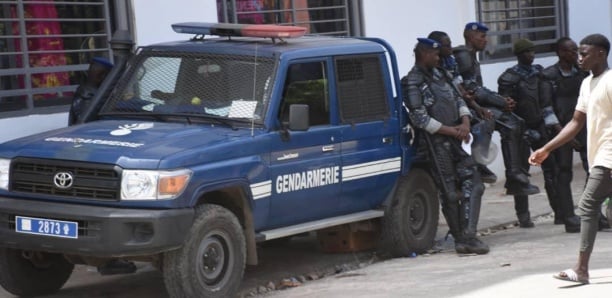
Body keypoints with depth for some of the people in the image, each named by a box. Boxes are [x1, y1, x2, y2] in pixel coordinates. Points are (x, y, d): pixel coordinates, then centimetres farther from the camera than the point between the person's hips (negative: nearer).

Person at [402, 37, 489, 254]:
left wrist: (465, 124, -4)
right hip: (437, 143, -7)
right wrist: (452, 130, -14)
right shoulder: (412, 83, -8)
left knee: (473, 185, -2)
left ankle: (468, 236, -2)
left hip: (457, 140, 7)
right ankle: (460, 238, 5)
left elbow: (458, 100, 17)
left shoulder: (439, 75, 17)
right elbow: (420, 118, -15)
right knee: (451, 193, -2)